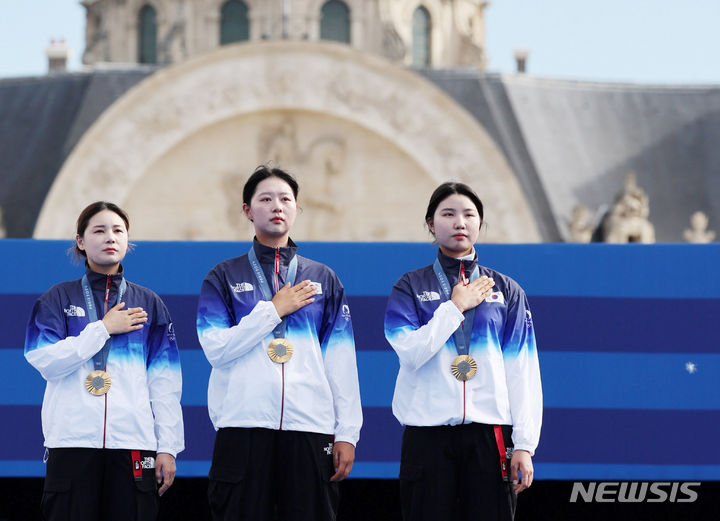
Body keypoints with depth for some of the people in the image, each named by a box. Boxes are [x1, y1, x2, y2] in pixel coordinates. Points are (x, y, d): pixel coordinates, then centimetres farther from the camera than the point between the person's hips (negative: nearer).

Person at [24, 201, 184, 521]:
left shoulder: (148, 303, 15)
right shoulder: (59, 299, 10)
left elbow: (165, 381, 10)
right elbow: (45, 361, -5)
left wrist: (168, 447, 2)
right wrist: (104, 328, -5)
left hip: (133, 441, 1)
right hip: (72, 442, -1)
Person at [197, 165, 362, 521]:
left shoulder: (323, 279, 16)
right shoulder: (225, 277, 10)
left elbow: (341, 362, 10)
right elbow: (216, 349, -4)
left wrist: (347, 433, 3)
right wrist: (273, 310, -5)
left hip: (310, 426, 2)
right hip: (244, 425, -1)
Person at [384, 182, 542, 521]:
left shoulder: (506, 290, 12)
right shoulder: (411, 287, 8)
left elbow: (523, 370, 6)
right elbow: (410, 352, -8)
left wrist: (524, 443, -2)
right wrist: (456, 307, -5)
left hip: (490, 435, 1)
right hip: (428, 434, -1)